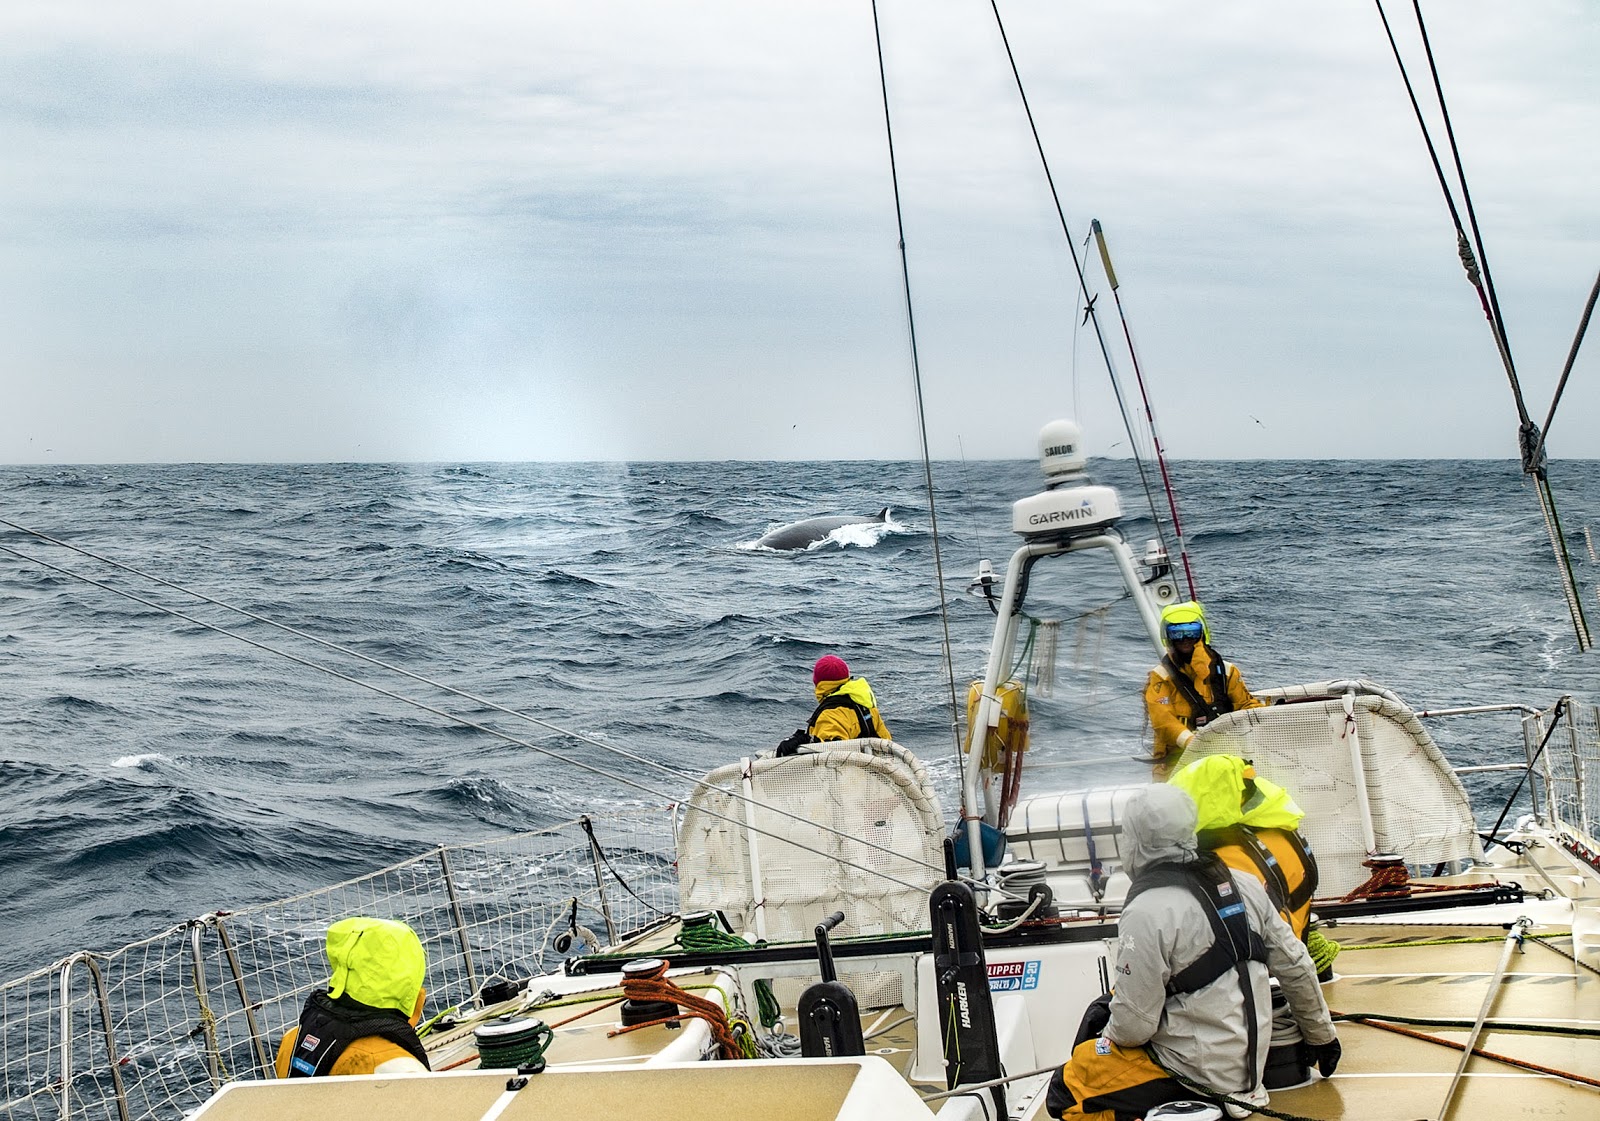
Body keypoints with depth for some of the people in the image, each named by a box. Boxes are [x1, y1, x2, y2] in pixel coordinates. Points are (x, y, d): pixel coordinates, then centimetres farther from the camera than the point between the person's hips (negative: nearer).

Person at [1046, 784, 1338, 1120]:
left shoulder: (1146, 913, -22)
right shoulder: (1241, 886, -1)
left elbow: (1133, 1025, -20)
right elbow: (1296, 967, 7)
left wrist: (1109, 1034, 3)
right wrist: (1322, 1036, 22)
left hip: (1193, 1073, -8)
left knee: (1065, 1091, 1)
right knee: (1100, 1012, 22)